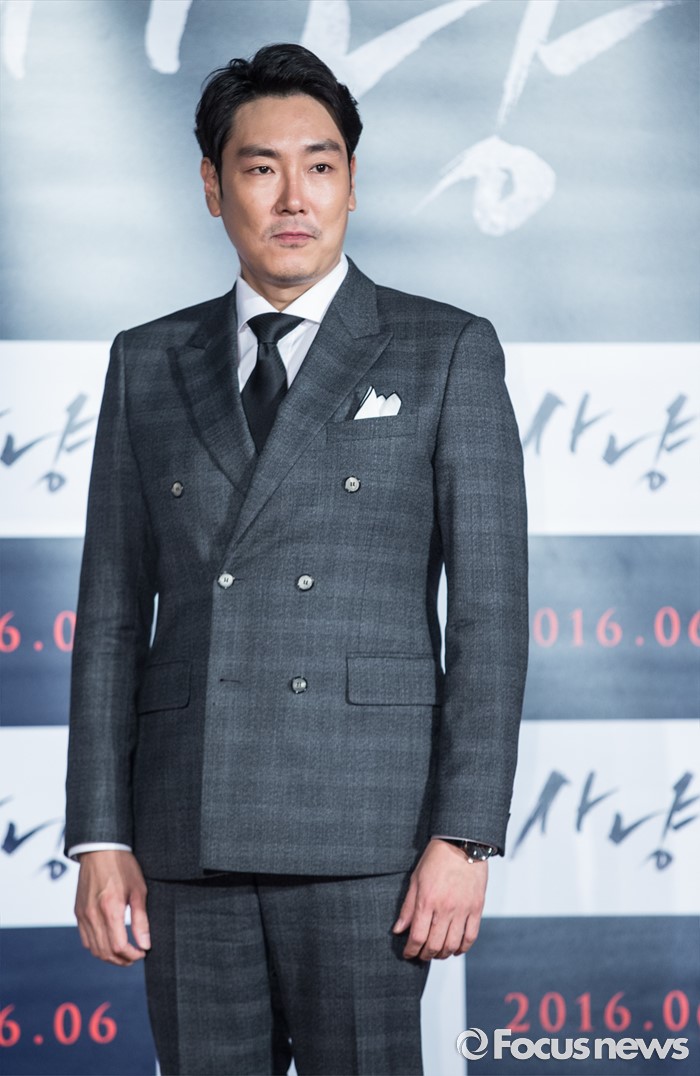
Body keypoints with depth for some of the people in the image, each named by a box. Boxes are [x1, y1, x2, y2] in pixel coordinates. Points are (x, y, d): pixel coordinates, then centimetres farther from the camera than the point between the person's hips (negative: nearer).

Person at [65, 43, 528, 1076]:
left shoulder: (446, 353, 3)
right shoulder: (148, 364, 12)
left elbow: (489, 605, -2)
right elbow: (114, 608, 11)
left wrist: (464, 837, -10)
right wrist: (99, 836, 3)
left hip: (364, 827, -3)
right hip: (188, 833, 3)